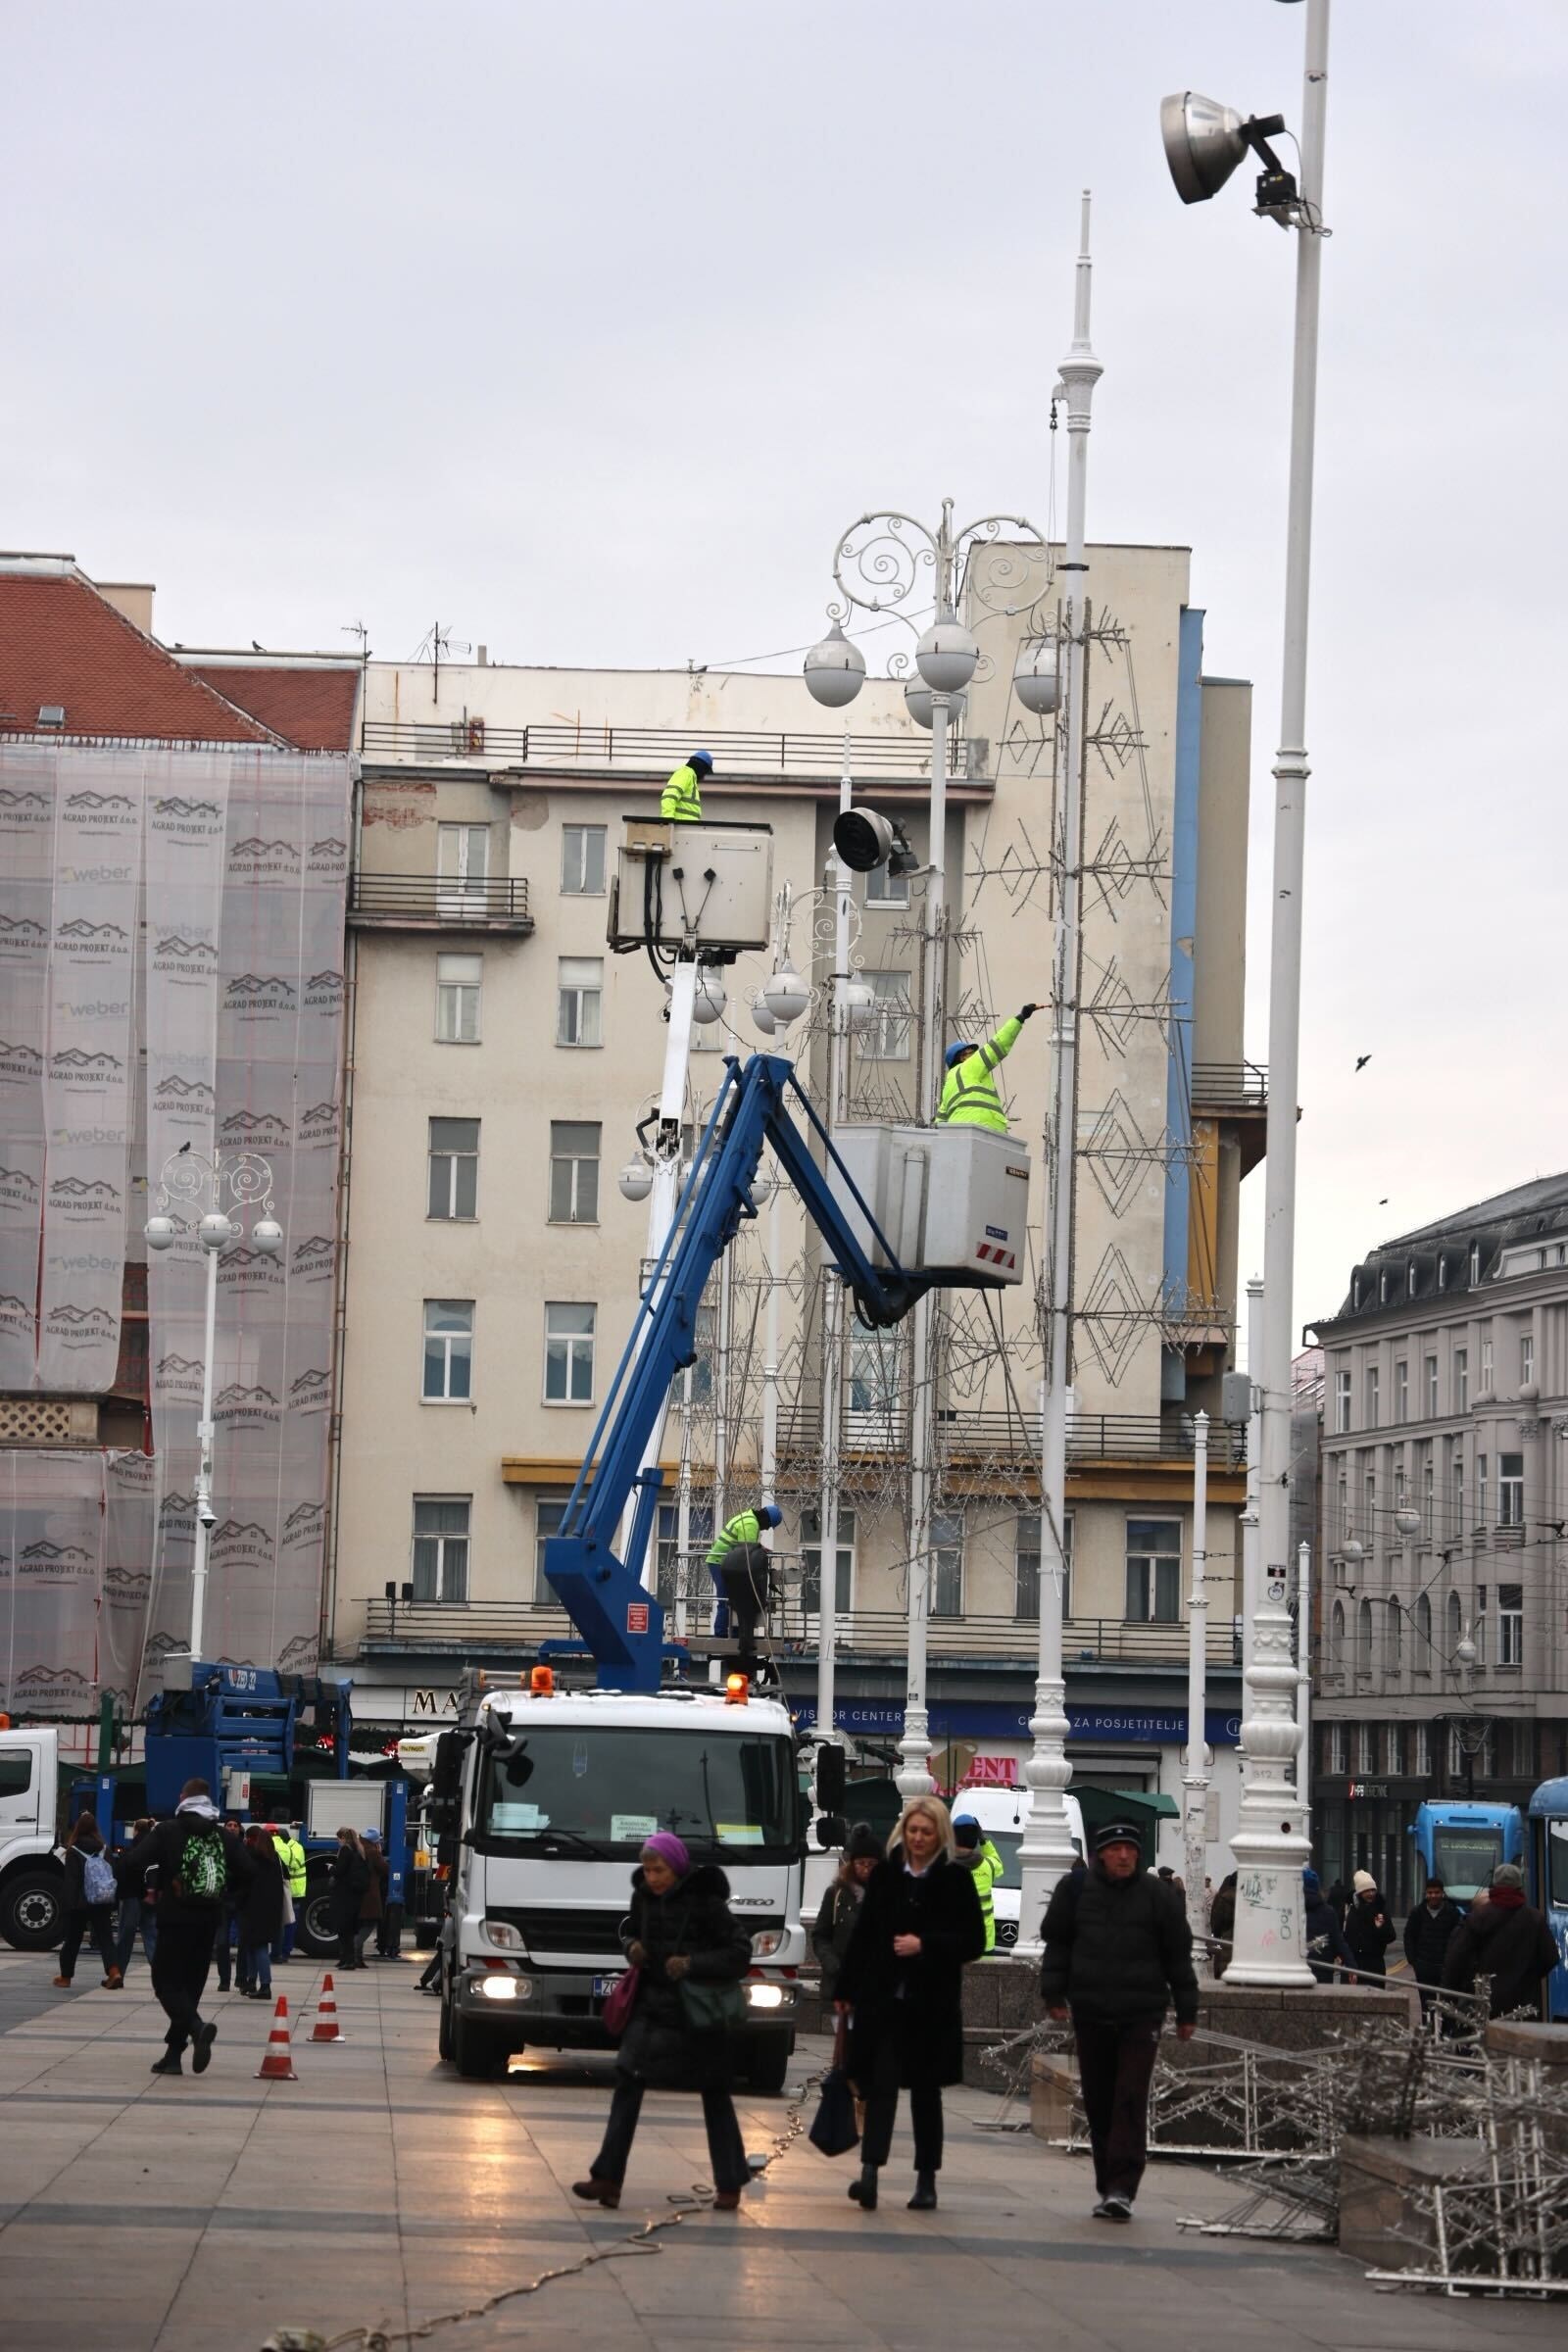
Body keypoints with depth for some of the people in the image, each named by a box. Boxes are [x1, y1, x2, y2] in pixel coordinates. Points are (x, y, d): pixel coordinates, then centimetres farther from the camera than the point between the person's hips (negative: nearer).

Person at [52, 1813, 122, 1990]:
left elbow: (71, 1881, -12)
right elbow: (113, 1875, 6)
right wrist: (111, 1902, 9)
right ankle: (114, 1972, -20)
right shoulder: (104, 1851, 4)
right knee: (105, 1937, 0)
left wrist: (68, 1903, -12)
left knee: (72, 1940, 11)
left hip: (80, 1903, -3)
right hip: (102, 1903, 3)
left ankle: (65, 1977, 21)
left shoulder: (73, 1853, -9)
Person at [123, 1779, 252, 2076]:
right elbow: (246, 1872, -1)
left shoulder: (167, 1831, -4)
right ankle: (173, 2055, 11)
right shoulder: (225, 1836, 7)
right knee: (190, 1985, 12)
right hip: (209, 1921, 4)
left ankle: (197, 2028, -28)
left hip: (175, 1920, -4)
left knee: (166, 1982, -1)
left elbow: (133, 1863, -12)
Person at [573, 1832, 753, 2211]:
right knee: (628, 2082, -6)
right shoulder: (643, 1897, 2)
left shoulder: (704, 1902, -15)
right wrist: (632, 1948, -2)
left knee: (714, 2094, 5)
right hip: (651, 2005, 5)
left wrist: (693, 1964, -25)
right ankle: (607, 2177, -7)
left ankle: (729, 2184, 16)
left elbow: (739, 1952, -15)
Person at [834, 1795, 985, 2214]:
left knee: (925, 2091, 8)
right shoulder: (884, 1875, 6)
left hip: (931, 2005, -1)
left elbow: (974, 1942, -3)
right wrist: (847, 1989, 7)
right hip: (882, 1998, 1)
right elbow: (862, 1935, 9)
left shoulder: (955, 1880, -1)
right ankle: (869, 2171, -18)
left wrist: (925, 1945, -15)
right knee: (880, 2085, -9)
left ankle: (926, 2180, 16)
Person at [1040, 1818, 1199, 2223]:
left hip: (1141, 2016, -2)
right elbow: (1057, 1943, 13)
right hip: (1090, 2014, 2)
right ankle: (1110, 2187, 17)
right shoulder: (1076, 1891, 5)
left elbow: (1178, 1955, 6)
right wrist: (1054, 1992, 4)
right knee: (1099, 2104, 7)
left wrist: (1186, 2012, 7)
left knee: (1131, 2102, -11)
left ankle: (1122, 2188, -14)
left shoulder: (1158, 1896, 1)